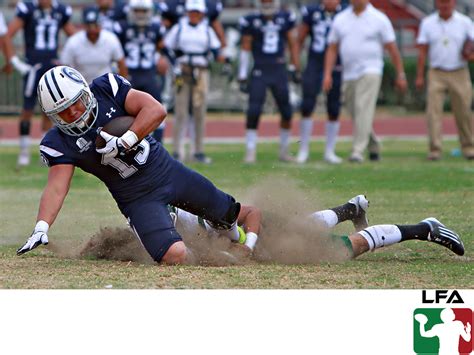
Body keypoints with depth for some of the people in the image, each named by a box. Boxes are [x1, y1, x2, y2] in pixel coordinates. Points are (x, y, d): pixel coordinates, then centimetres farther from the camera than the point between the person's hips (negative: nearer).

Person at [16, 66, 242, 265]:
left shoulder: (106, 89, -14)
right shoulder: (59, 143, -16)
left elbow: (156, 110, -21)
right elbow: (56, 188, -23)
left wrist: (124, 142, -31)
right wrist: (41, 229, -38)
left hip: (168, 171, 3)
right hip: (137, 198, -2)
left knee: (229, 215, 14)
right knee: (175, 255, -22)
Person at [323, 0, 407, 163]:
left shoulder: (379, 19, -2)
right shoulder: (340, 19, 9)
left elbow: (392, 48, 0)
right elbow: (332, 49, 11)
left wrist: (400, 75, 0)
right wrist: (327, 74, 1)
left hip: (370, 72, -5)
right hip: (348, 75, 5)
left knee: (363, 110, -18)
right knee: (356, 114, 9)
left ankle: (358, 151, -22)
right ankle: (373, 146, 31)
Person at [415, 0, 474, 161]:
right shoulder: (427, 23, 5)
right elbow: (422, 51, 4)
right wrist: (420, 76, 0)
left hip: (459, 74, 0)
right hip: (436, 74, 0)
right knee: (433, 110, -12)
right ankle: (435, 150, -14)